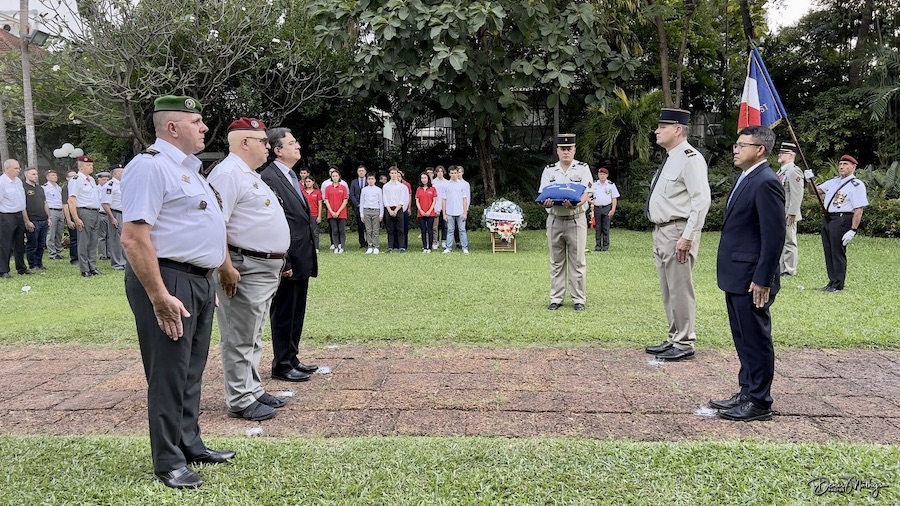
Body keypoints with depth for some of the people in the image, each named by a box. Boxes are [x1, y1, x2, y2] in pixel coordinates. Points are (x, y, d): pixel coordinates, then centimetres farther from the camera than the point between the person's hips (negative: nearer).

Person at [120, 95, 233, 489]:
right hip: (168, 280, -10)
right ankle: (168, 463, 11)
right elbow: (133, 237, -22)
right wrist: (160, 298, -25)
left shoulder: (188, 167, 17)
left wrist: (217, 274, 22)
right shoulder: (150, 166, -14)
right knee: (170, 374, -1)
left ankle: (190, 445, 31)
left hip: (200, 280, 10)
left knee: (192, 370, 17)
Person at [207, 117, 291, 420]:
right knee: (239, 338, -1)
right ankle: (240, 401, 6)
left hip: (265, 270, 10)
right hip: (244, 270, -10)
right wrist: (226, 268, -26)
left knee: (252, 337, 18)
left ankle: (253, 390, 27)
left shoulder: (250, 175, 19)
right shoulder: (228, 173, -14)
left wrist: (276, 263, 21)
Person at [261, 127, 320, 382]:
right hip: (288, 262, -9)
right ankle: (282, 365, 14)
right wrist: (283, 262, -21)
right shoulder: (270, 178, -15)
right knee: (283, 315, 3)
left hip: (301, 260, 9)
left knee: (296, 314, 17)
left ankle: (292, 359, 28)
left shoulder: (291, 177, 14)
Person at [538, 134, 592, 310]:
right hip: (554, 220, 2)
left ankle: (579, 299, 8)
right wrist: (546, 203, -24)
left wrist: (576, 204, -33)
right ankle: (556, 298, 14)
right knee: (556, 262, 7)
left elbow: (585, 194, -10)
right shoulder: (549, 170, 8)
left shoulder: (583, 169, 1)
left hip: (576, 220, -2)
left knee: (577, 261, 0)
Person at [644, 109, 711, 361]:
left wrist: (687, 237, -24)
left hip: (678, 233, -10)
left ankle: (684, 344, 5)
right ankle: (673, 338, 26)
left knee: (680, 290, -4)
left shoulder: (690, 159, -14)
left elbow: (702, 200, -21)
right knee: (667, 290, 16)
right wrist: (659, 234, 18)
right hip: (661, 231, 10)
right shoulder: (670, 158, 16)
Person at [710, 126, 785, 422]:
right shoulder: (746, 179, 14)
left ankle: (759, 403, 10)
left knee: (756, 340, 0)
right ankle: (747, 393, 27)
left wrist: (762, 280, -20)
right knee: (744, 340, 16)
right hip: (736, 277, 10)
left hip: (751, 279, -10)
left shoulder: (766, 183, -16)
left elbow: (775, 235, -20)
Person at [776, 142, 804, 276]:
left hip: (788, 215, -9)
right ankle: (781, 268, 21)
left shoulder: (794, 171, -12)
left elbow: (797, 195, -19)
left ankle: (789, 270, 4)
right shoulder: (781, 171, 17)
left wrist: (791, 214, -22)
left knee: (789, 242, -2)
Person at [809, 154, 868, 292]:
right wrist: (810, 180, -2)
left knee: (838, 252, -3)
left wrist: (852, 230, -20)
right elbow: (816, 190, 18)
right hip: (826, 219, 8)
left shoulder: (857, 185, -9)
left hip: (842, 220, -8)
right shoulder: (834, 181, 15)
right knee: (828, 252, 12)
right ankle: (832, 282, 21)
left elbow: (859, 210, -15)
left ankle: (837, 285, 6)